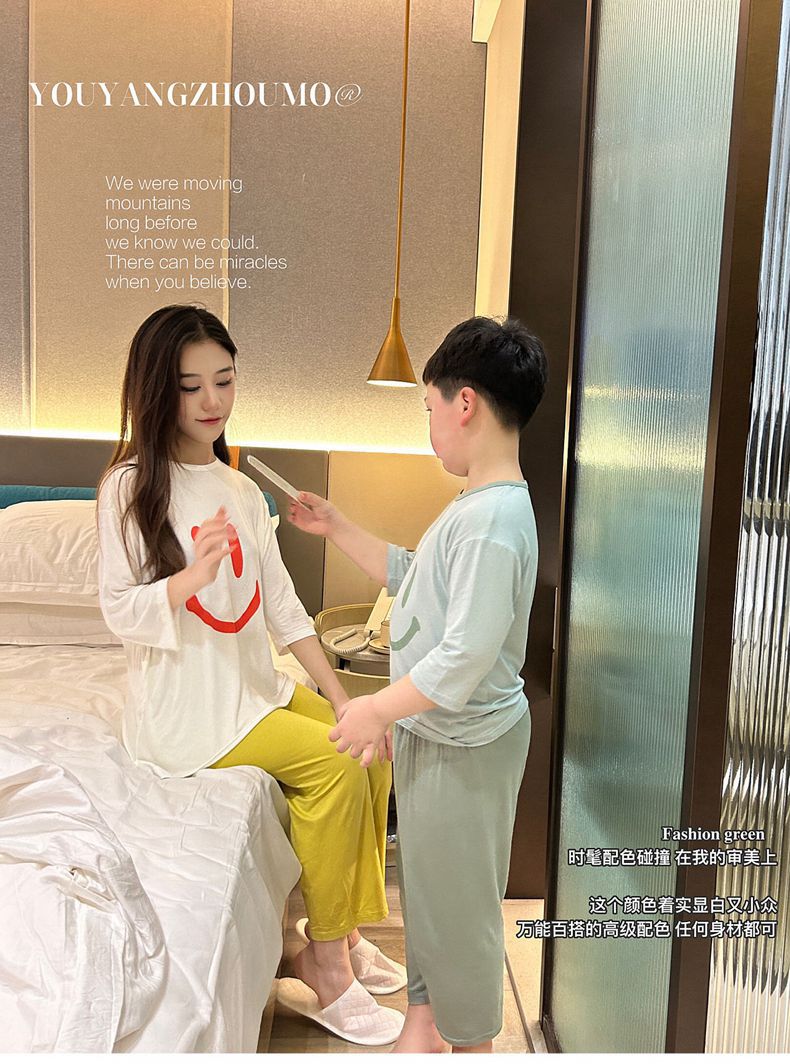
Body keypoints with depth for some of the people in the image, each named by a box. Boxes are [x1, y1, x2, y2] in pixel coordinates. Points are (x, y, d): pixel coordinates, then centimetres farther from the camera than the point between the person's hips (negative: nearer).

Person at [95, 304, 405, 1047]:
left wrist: (341, 700, 1)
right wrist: (191, 578, -33)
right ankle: (322, 966, -2)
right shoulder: (130, 485, -11)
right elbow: (120, 611, -13)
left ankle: (345, 932, 12)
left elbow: (282, 606, 6)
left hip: (255, 684, 7)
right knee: (333, 767, -19)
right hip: (184, 704, -7)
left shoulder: (241, 491, 9)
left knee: (368, 749, -4)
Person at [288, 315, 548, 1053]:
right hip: (432, 732, 9)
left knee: (458, 896, 11)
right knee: (422, 881, 22)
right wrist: (338, 530, 15)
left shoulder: (493, 519, -27)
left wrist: (379, 709, -20)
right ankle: (424, 1018, 43)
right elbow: (411, 576, 18)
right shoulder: (476, 504, 6)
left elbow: (467, 654, -30)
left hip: (464, 746, -9)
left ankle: (471, 1039, 35)